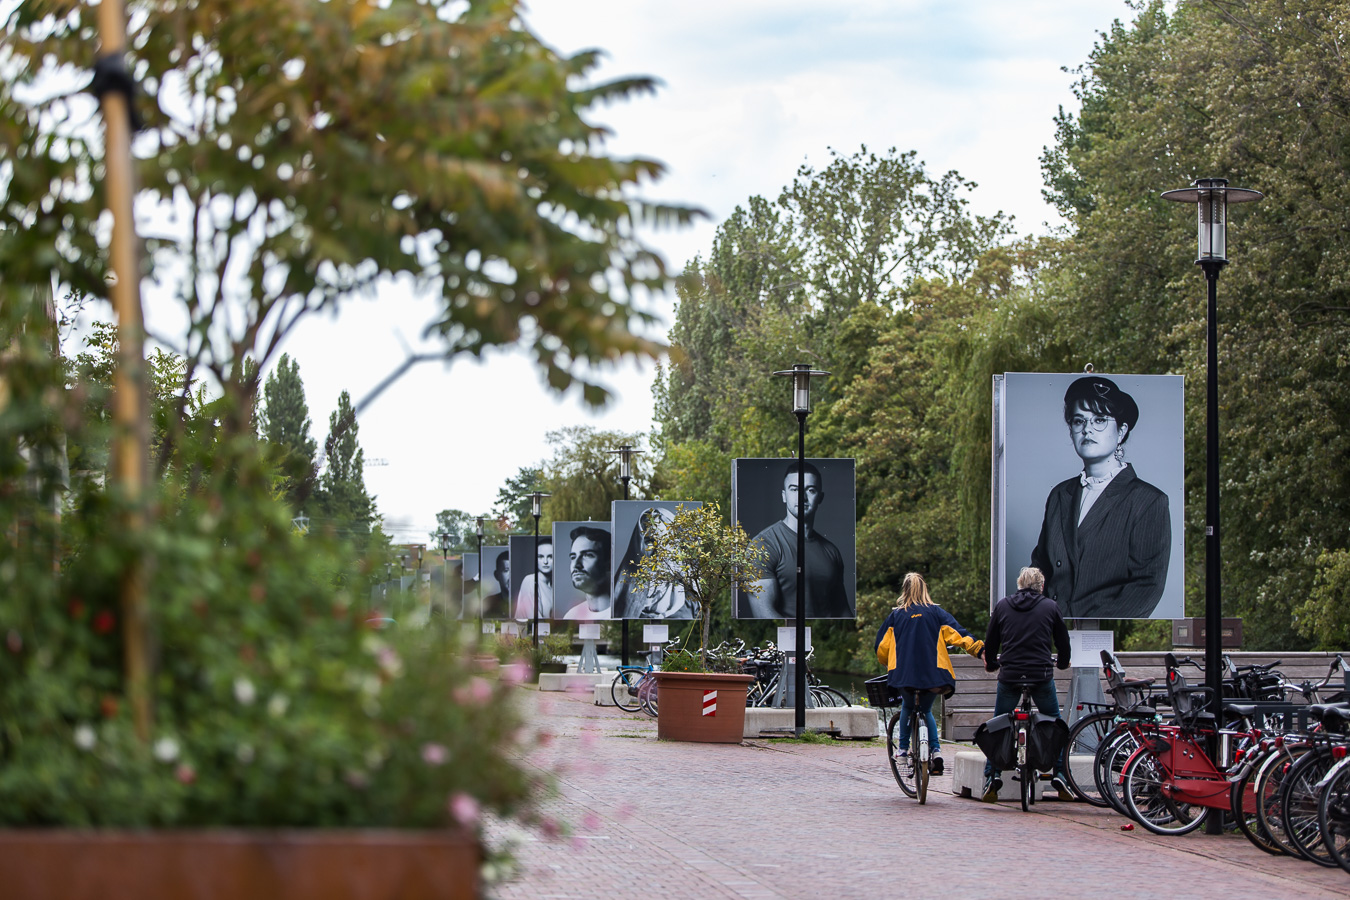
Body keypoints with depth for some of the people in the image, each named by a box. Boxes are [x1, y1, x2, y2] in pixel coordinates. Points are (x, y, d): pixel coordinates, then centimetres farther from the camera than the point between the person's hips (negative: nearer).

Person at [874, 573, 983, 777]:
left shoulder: (896, 615, 7)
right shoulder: (936, 612, 6)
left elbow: (881, 647, 8)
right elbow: (957, 635, -4)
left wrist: (889, 665, 26)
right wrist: (979, 649, -6)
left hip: (904, 674, -1)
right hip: (932, 673, 1)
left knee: (907, 708, 26)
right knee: (926, 710, 21)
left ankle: (903, 749, 22)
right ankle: (935, 750, 2)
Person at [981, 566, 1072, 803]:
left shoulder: (1002, 605, 7)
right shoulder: (1050, 606, 5)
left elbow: (990, 641, 13)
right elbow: (1063, 641, 14)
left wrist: (991, 664, 32)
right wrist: (1062, 663, 34)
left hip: (1009, 676, 1)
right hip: (1041, 676, -1)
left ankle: (991, 778, 3)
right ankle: (1060, 775, 9)